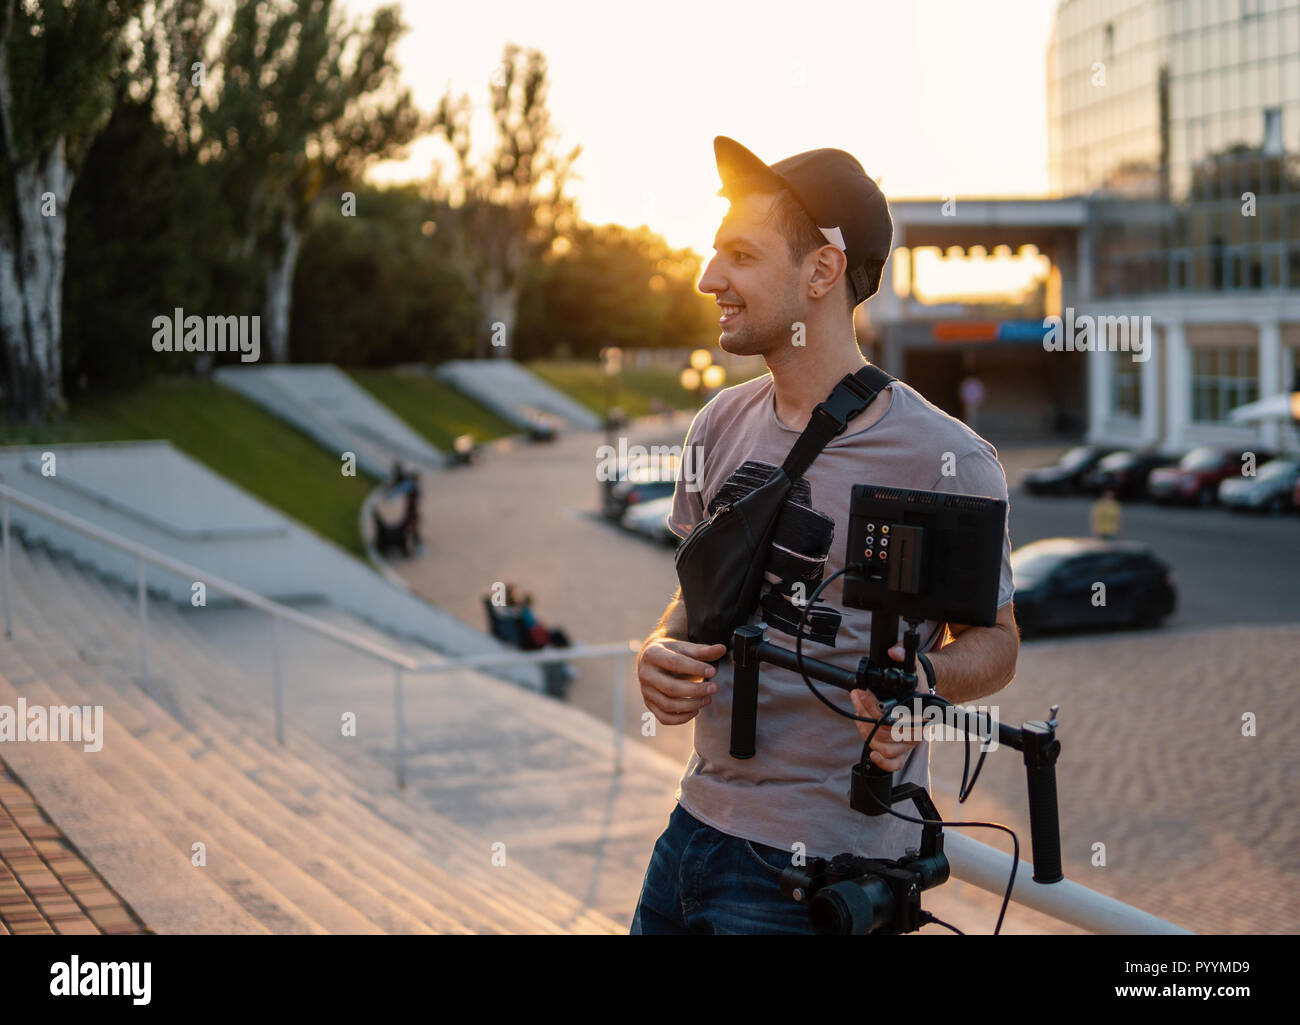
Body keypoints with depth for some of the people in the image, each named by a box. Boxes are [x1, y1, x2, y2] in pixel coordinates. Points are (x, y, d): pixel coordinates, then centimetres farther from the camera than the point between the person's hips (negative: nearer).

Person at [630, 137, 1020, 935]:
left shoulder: (945, 460, -14)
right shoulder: (723, 423, 5)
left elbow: (994, 639, -4)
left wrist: (920, 681, -24)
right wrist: (662, 653, -6)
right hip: (697, 822, 6)